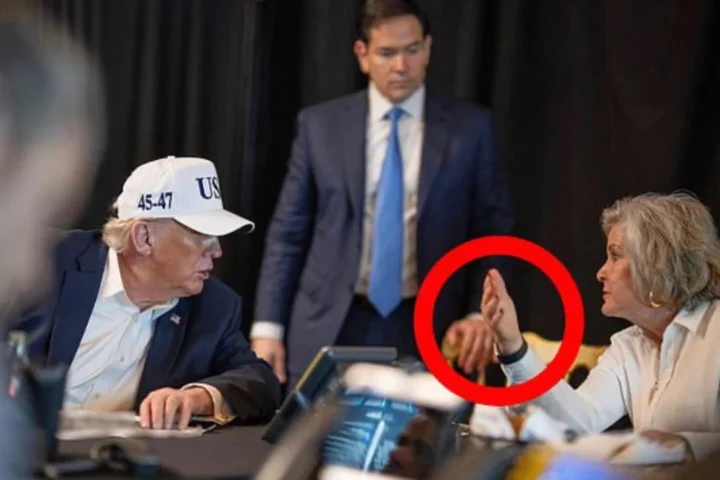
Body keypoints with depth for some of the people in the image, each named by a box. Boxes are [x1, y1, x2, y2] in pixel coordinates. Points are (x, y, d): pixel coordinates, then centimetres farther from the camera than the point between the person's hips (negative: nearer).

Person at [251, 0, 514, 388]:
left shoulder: (469, 128, 3)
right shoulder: (320, 125, 5)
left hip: (426, 331, -1)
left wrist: (479, 314, -9)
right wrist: (268, 326, 0)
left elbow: (493, 231, 5)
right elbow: (288, 232, 6)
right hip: (329, 330, 1)